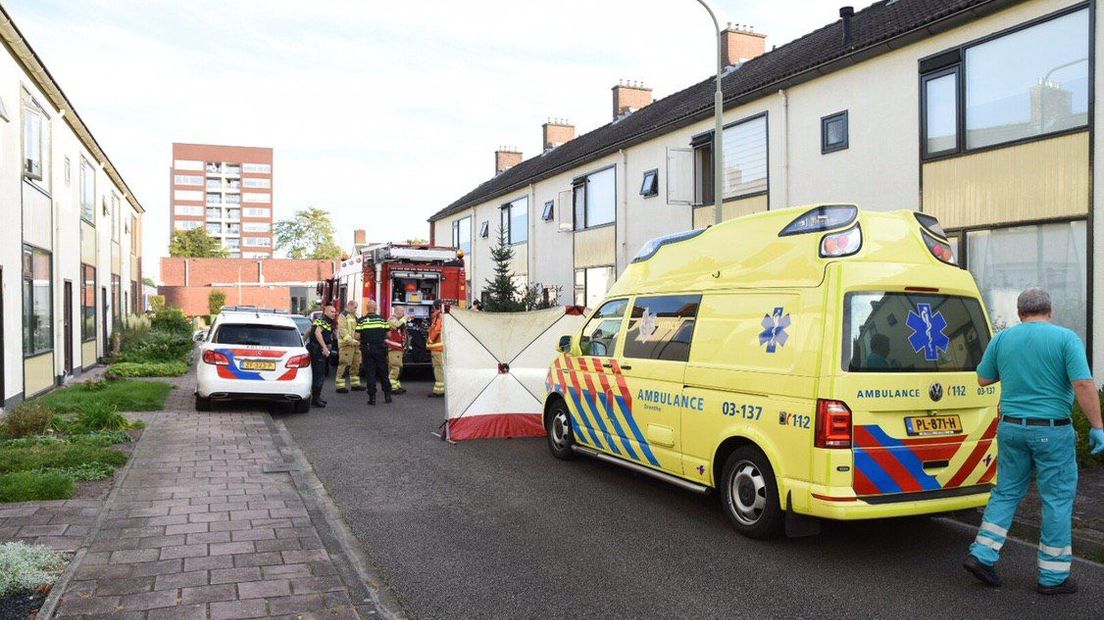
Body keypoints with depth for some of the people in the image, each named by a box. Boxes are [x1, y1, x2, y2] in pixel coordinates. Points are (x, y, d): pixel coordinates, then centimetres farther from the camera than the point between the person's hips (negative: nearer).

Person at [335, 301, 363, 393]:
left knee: (356, 364, 13)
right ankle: (340, 386, -10)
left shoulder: (354, 316, 22)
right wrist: (350, 340, -23)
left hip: (355, 344, 9)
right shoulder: (343, 316, -7)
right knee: (344, 364, -11)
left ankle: (355, 383, 22)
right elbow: (342, 330, -16)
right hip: (346, 344, -9)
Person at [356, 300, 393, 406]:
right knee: (383, 373, 13)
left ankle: (372, 397, 0)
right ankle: (387, 395, 17)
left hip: (367, 349, -1)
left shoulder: (362, 320, -4)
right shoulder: (382, 319, 1)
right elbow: (388, 334, 2)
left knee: (370, 373, 3)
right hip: (380, 349, 1)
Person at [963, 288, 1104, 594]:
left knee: (1007, 492, 16)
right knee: (1058, 499, 7)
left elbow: (983, 378, 11)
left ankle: (981, 555, 11)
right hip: (1052, 431, -4)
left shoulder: (1002, 338, 3)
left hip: (1011, 428, 4)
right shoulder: (1066, 338, -8)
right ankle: (1053, 575, 14)